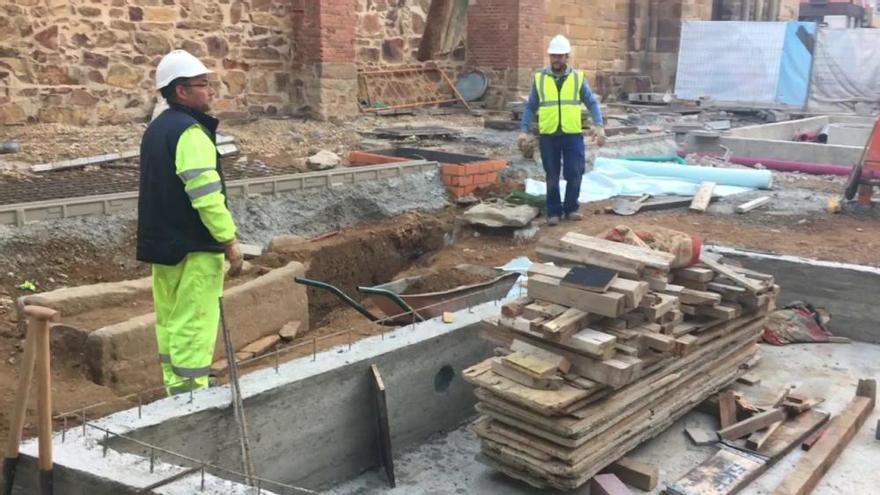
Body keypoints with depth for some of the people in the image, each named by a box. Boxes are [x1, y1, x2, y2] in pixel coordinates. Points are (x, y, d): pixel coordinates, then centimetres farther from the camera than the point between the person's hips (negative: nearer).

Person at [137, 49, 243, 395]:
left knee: (170, 320, 14)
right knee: (193, 323, -4)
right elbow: (207, 195, -22)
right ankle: (191, 391, 0)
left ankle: (175, 388, 23)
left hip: (161, 243, 10)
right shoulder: (190, 132, -16)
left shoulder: (156, 129, 14)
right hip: (194, 247, -10)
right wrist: (229, 241, -17)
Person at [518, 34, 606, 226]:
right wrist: (524, 131, -2)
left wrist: (599, 126, -8)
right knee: (552, 176, 7)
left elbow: (592, 103, 4)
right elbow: (530, 107, 7)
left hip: (573, 134, 0)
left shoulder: (577, 78, 3)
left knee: (575, 173, 0)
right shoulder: (540, 79, 4)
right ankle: (554, 212, 17)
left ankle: (570, 208, 18)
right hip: (548, 135, 0)